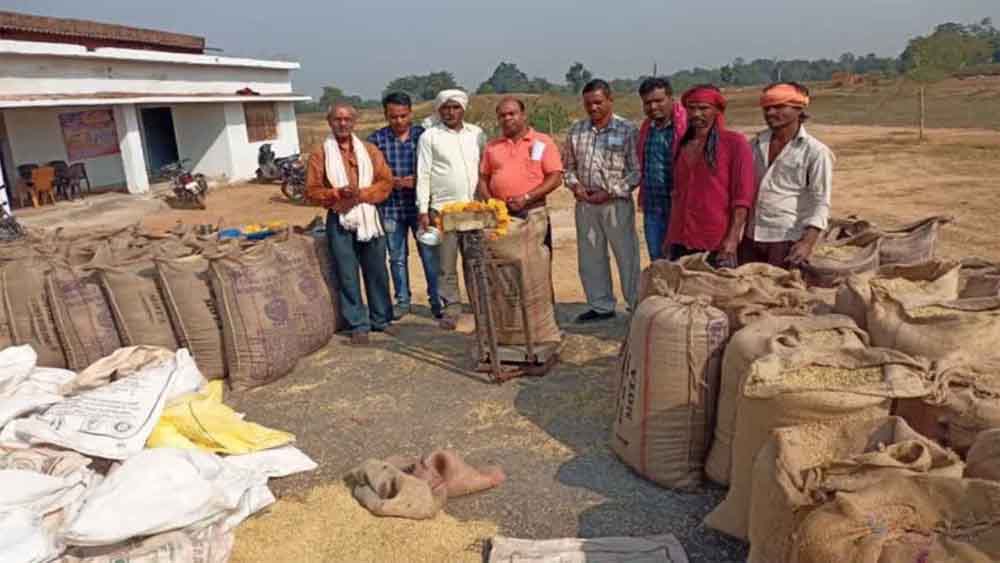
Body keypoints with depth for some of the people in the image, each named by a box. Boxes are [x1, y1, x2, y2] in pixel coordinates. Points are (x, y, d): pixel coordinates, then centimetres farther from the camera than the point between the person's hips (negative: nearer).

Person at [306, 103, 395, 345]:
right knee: (348, 275, 0)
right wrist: (337, 193, -18)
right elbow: (312, 190, -1)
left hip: (369, 217, 2)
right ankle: (358, 325, 9)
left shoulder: (369, 150, 8)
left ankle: (381, 319, 23)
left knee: (376, 271, 9)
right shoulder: (320, 154, 2)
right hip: (339, 220, -2)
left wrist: (362, 193, -14)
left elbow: (386, 181, 2)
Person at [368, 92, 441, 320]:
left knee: (430, 254, 2)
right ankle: (402, 301, 24)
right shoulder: (377, 139, 2)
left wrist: (418, 180, -14)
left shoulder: (423, 135, 2)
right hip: (391, 207, 1)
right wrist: (394, 182, -14)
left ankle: (436, 300, 15)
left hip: (420, 205, -1)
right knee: (397, 257, 11)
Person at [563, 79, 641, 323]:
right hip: (585, 203, 5)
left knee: (627, 255, 1)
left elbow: (636, 171, -7)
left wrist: (610, 193, -14)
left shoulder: (627, 130, -5)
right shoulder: (576, 130, 8)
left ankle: (637, 305, 15)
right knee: (590, 257, 11)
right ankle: (601, 305, 26)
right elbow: (568, 164, 16)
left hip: (616, 203, -5)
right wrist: (575, 185, -4)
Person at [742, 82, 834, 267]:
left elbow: (820, 203, -8)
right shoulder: (756, 144, 11)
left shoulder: (815, 152, -5)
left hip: (788, 240, -5)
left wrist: (808, 243, -20)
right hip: (751, 237, 5)